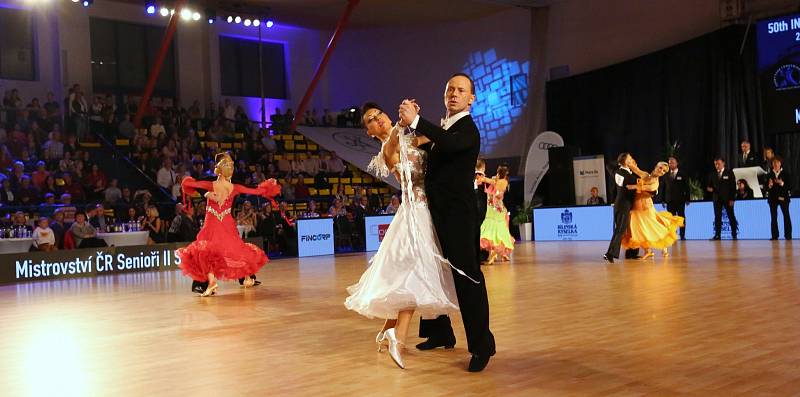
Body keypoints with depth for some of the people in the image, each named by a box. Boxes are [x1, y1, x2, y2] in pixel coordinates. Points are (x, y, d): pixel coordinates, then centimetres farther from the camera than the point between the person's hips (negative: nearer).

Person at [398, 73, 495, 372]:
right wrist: (412, 123, 8)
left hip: (457, 213, -9)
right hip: (437, 212, 9)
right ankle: (440, 333, 31)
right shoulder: (444, 129, 18)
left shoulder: (467, 128, -9)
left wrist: (416, 121, -35)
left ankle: (481, 344, -5)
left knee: (466, 275, -10)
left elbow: (452, 143, -32)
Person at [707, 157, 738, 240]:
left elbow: (733, 186, -3)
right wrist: (709, 188, -9)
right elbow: (710, 185, 16)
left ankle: (734, 234, 7)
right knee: (717, 217, 1)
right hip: (717, 199, 3)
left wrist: (732, 199, -10)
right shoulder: (713, 175, 11)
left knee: (731, 217, 2)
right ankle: (717, 235, 1)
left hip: (727, 198, -3)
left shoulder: (729, 173, 1)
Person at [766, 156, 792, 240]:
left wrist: (782, 183, -18)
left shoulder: (786, 173, 4)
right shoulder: (769, 175, 8)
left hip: (783, 197, -2)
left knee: (786, 215, -5)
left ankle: (788, 235, -2)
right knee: (773, 217, 0)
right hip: (772, 198, 2)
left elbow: (790, 185, -2)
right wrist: (769, 185, -16)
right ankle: (774, 236, 3)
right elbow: (767, 188, 5)